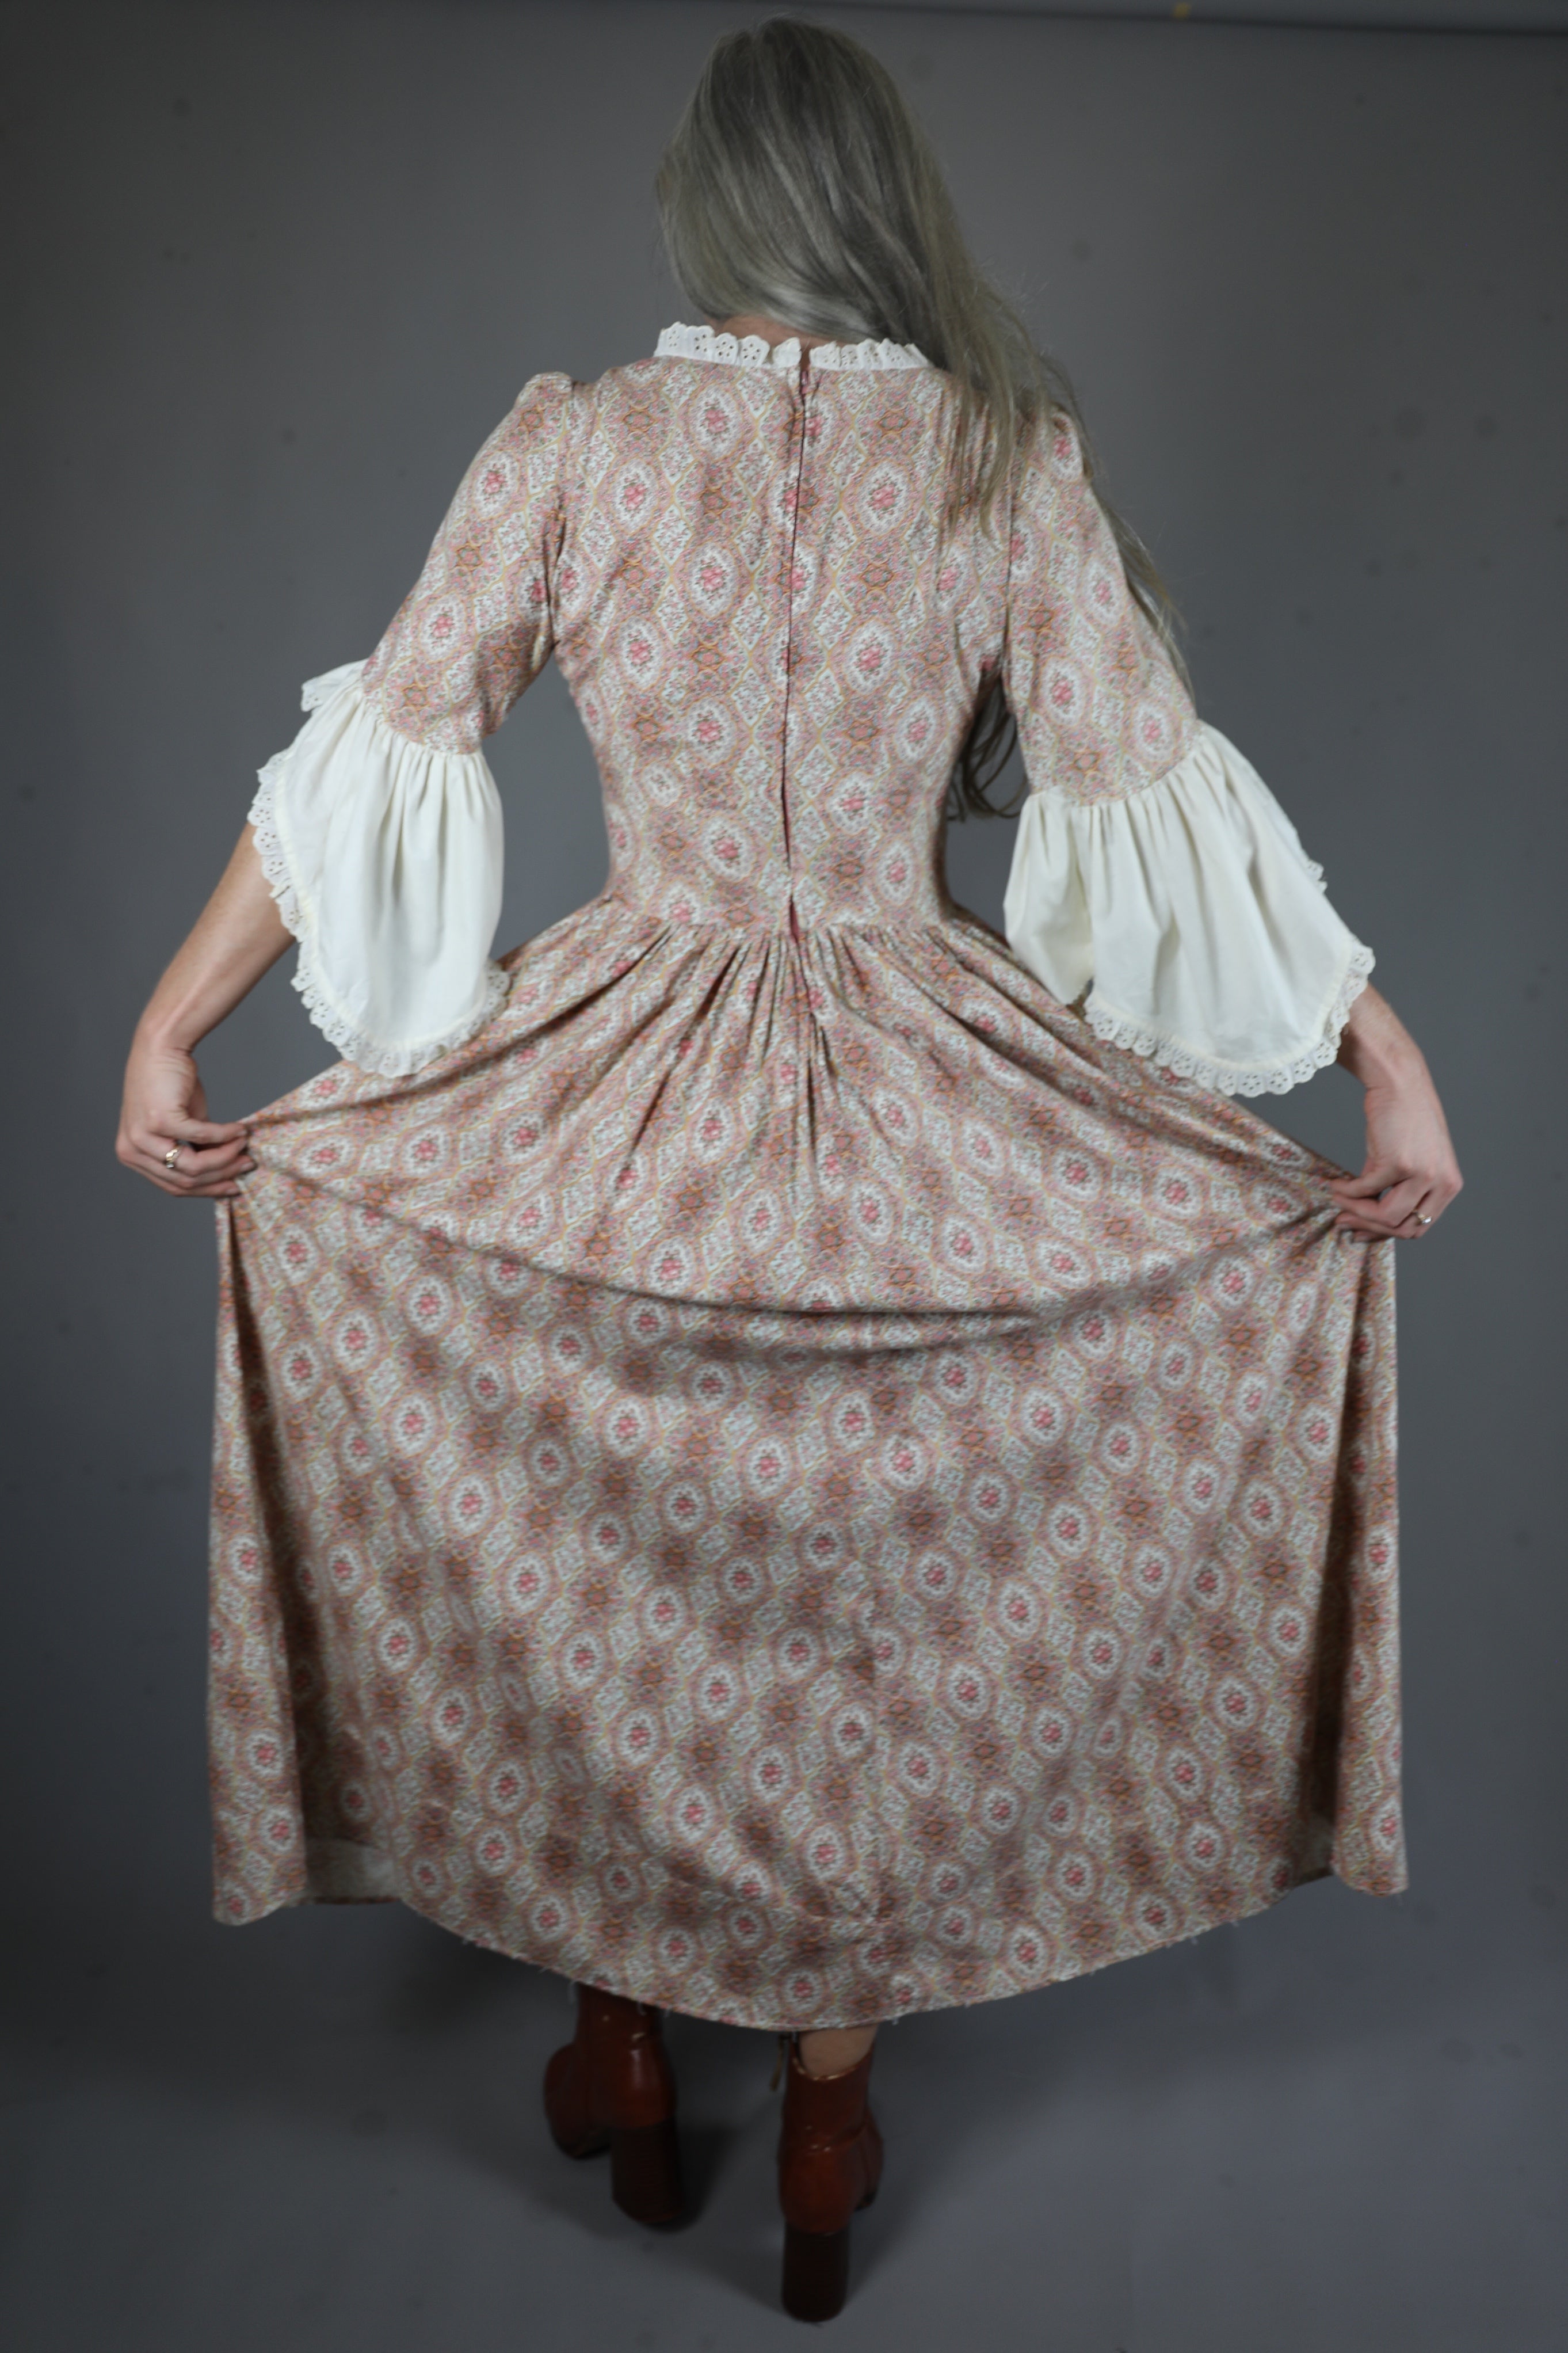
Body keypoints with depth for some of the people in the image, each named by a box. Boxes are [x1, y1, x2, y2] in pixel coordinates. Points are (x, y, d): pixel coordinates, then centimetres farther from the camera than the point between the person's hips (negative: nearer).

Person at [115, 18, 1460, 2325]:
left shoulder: (572, 444, -3)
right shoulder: (1009, 454, -3)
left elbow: (384, 748, -6)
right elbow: (1151, 782, -7)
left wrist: (169, 1028, 1)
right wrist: (1392, 1054, -2)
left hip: (622, 1108, 0)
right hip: (917, 1121, 1)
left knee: (593, 1580, 22)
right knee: (877, 1613, 19)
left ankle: (617, 2041, 38)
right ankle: (828, 2122, 33)